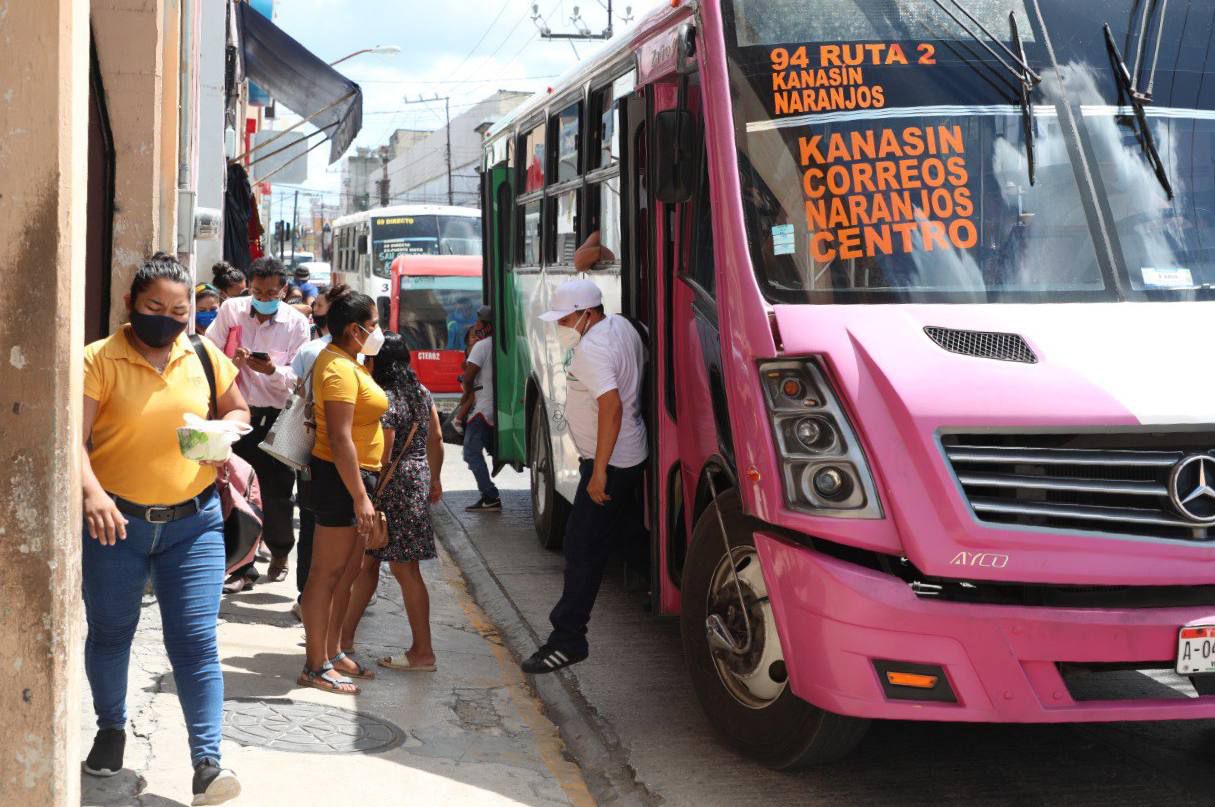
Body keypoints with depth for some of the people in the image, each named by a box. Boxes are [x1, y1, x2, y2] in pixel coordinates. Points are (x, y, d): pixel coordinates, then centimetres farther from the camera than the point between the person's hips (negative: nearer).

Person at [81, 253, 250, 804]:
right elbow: (75, 438, -18)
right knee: (110, 634, 15)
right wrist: (92, 494, -36)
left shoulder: (204, 358, 3)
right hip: (117, 522, -1)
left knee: (196, 641, -5)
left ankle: (207, 762, -2)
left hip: (193, 523, 1)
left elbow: (237, 409, 19)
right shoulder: (99, 360, -9)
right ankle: (111, 729, 40)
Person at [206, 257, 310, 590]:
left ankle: (279, 552, 32)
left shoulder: (296, 323, -1)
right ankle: (242, 566, 10)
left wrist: (272, 370, -24)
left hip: (276, 416, -1)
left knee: (277, 491, 5)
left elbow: (297, 376, -6)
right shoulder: (231, 310, 3)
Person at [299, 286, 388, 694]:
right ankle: (316, 667, 2)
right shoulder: (340, 369, -18)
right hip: (341, 477, -11)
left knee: (349, 571, 17)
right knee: (326, 573, -4)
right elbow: (339, 438, -24)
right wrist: (360, 496, -25)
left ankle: (333, 652, 26)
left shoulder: (345, 362, 14)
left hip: (354, 476, 11)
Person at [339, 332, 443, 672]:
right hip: (418, 479, 9)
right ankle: (345, 635, 28)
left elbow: (382, 458, -20)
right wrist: (434, 479, 22)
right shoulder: (420, 391, 7)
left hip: (394, 488, -9)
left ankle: (423, 653, 3)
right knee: (368, 561, 18)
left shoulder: (384, 400, -19)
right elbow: (436, 438, 13)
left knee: (405, 569, -3)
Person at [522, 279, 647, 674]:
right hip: (634, 454, 10)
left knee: (583, 547, -9)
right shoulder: (621, 326, 7)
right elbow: (642, 363, 23)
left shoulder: (592, 350, -23)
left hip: (611, 463, -10)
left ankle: (568, 638, -8)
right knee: (627, 533, 23)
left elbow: (612, 405, -32)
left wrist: (599, 471, -31)